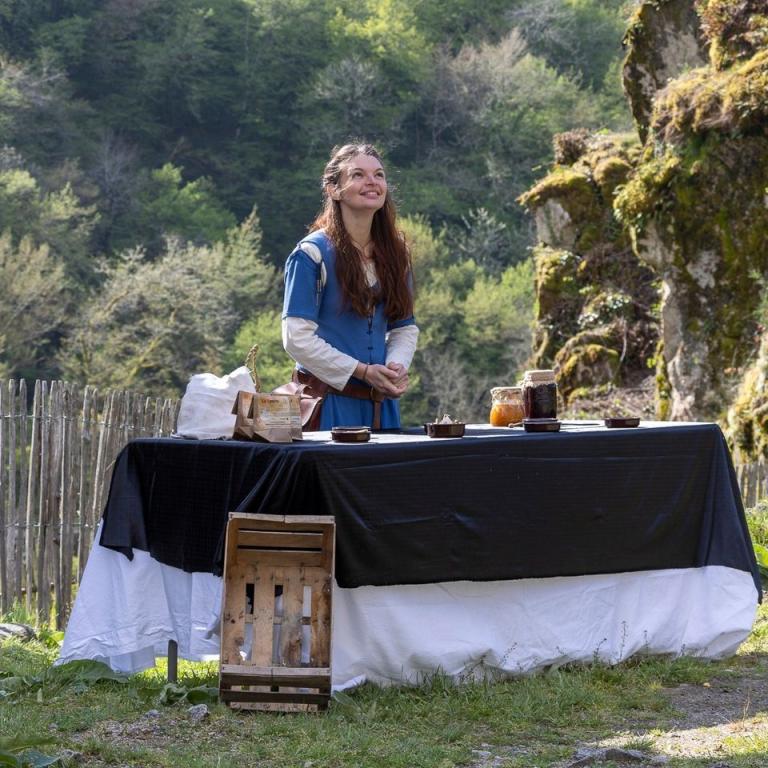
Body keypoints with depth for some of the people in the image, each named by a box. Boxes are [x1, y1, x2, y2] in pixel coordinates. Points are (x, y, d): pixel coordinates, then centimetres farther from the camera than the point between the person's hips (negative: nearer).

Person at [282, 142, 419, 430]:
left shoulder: (395, 254, 10)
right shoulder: (312, 253, -9)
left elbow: (405, 328, 14)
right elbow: (297, 337, -13)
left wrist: (397, 367, -7)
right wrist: (362, 371, -16)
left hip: (381, 403, 5)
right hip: (329, 403, -5)